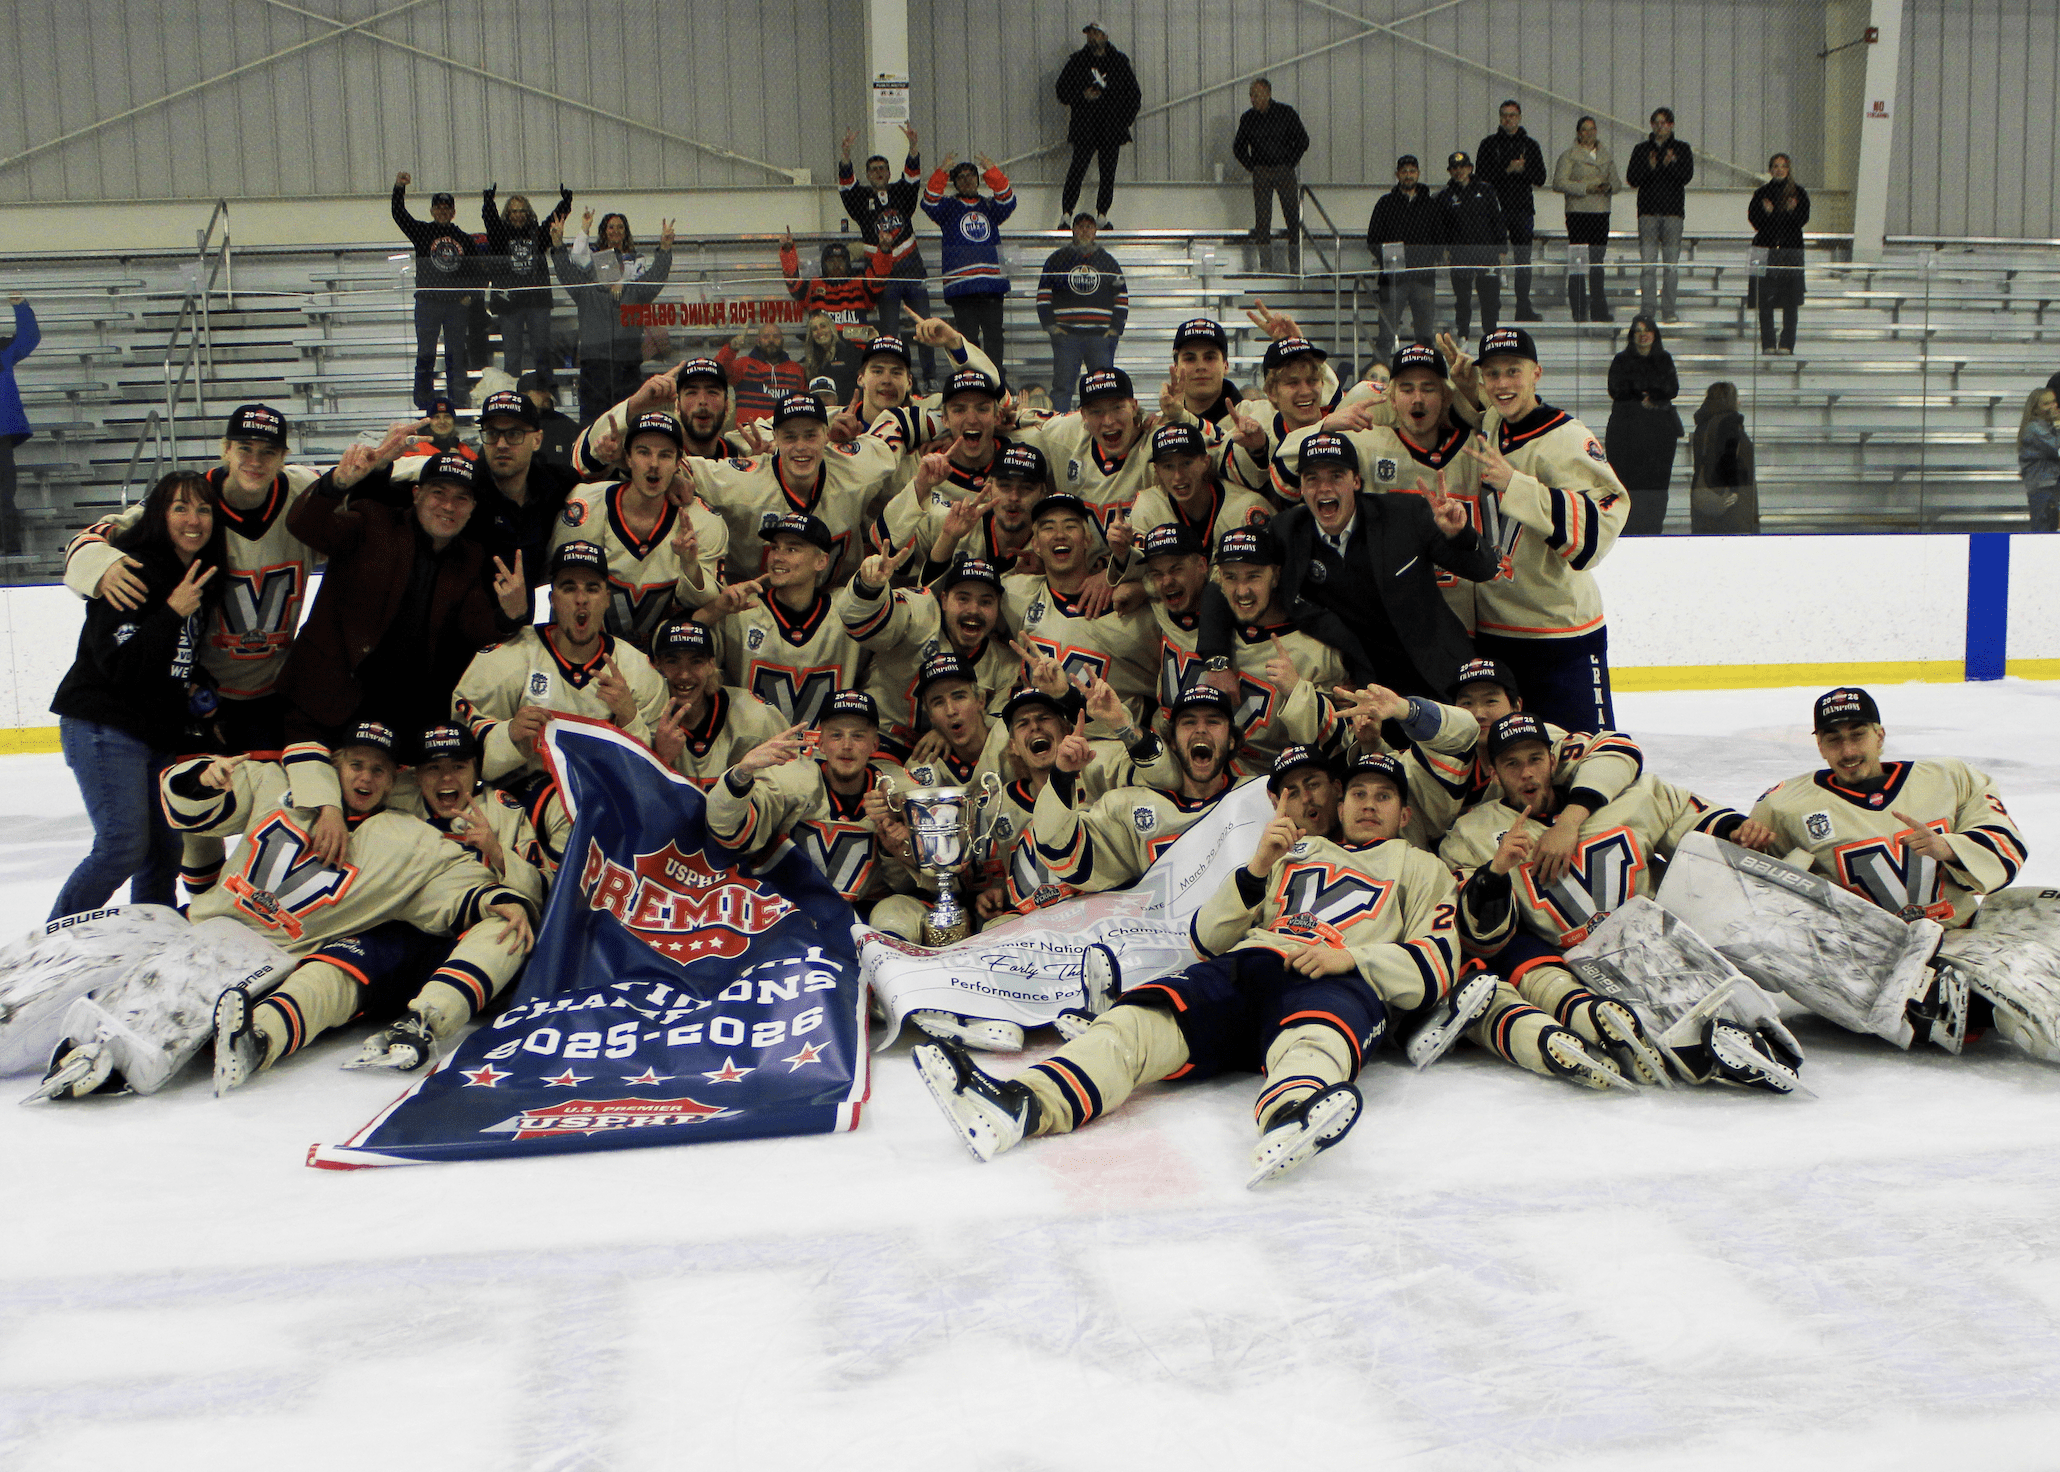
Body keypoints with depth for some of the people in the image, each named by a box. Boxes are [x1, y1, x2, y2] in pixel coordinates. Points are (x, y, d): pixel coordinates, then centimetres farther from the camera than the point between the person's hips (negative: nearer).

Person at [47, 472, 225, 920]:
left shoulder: (203, 580, 10)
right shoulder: (133, 572, -15)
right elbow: (119, 664, -22)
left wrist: (198, 683, 4)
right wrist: (172, 612, -25)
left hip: (162, 732, 8)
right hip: (104, 727, -8)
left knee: (167, 847, 8)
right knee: (123, 846, -13)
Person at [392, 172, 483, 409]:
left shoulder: (464, 239, 12)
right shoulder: (422, 232, 6)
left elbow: (476, 269, 16)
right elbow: (399, 214, -7)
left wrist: (471, 295, 2)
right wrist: (399, 188, -21)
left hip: (457, 303, 2)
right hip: (427, 302, -2)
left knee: (456, 356, 5)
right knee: (425, 355, -2)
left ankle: (458, 404, 9)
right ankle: (424, 405, 2)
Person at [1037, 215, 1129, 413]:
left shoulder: (1108, 261, 16)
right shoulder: (1057, 259, 11)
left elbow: (1122, 298, 16)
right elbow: (1043, 295, 10)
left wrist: (1116, 327, 3)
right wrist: (1049, 325, -2)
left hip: (1101, 336, 1)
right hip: (1066, 334, -1)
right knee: (1062, 385, -6)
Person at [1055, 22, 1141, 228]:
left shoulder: (1119, 61, 9)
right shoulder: (1077, 61, 6)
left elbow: (1133, 94, 13)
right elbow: (1062, 90, 7)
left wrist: (1124, 120, 1)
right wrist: (1083, 95, -11)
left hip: (1111, 127, 2)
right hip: (1084, 127, -2)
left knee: (1108, 172, 2)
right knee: (1077, 169, -9)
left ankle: (1102, 217, 11)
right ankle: (1065, 216, -7)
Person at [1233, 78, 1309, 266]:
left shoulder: (1286, 113, -1)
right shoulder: (1248, 118, 4)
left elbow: (1302, 140, 6)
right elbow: (1238, 147, 17)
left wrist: (1290, 164, 0)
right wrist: (1251, 167, 7)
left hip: (1284, 170, -1)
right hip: (1261, 172, 1)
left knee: (1292, 214, -4)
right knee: (1261, 215, -4)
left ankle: (1295, 262, 3)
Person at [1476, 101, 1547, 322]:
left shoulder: (1530, 144, 10)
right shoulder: (1489, 144, 5)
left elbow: (1540, 178, 6)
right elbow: (1482, 174, -5)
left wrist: (1523, 170, -12)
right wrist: (1507, 170, -16)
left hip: (1522, 208, 2)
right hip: (1496, 207, -2)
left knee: (1524, 262, 3)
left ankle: (1524, 308, 9)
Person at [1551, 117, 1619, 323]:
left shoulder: (1606, 156, 16)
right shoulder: (1569, 156, 0)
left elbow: (1617, 181, 18)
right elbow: (1559, 183, -10)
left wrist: (1609, 187, -6)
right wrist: (1586, 188, -16)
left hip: (1601, 213, 5)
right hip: (1578, 213, -5)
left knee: (1598, 263, 7)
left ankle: (1599, 311, 12)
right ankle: (1579, 312, -3)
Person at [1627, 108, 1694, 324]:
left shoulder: (1682, 149, 9)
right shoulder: (1641, 150, 11)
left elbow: (1686, 176, -4)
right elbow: (1632, 180, 1)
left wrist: (1670, 165, -22)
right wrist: (1650, 168, -17)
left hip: (1673, 211, 0)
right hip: (1648, 211, 0)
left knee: (1671, 264, -1)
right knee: (1647, 264, -5)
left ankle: (1669, 311, 3)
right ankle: (1648, 310, -2)